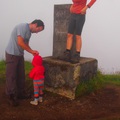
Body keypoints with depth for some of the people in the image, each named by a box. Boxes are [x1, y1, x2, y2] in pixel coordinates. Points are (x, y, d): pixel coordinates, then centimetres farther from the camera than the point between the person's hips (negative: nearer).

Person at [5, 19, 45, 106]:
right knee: (11, 76, -2)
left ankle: (20, 93, 24)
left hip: (20, 54, 9)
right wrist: (31, 51, -17)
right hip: (12, 54, -9)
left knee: (21, 75, 12)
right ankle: (11, 97, 7)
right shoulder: (23, 27, -18)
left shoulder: (29, 31, 11)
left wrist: (33, 52, -4)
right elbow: (20, 42, -24)